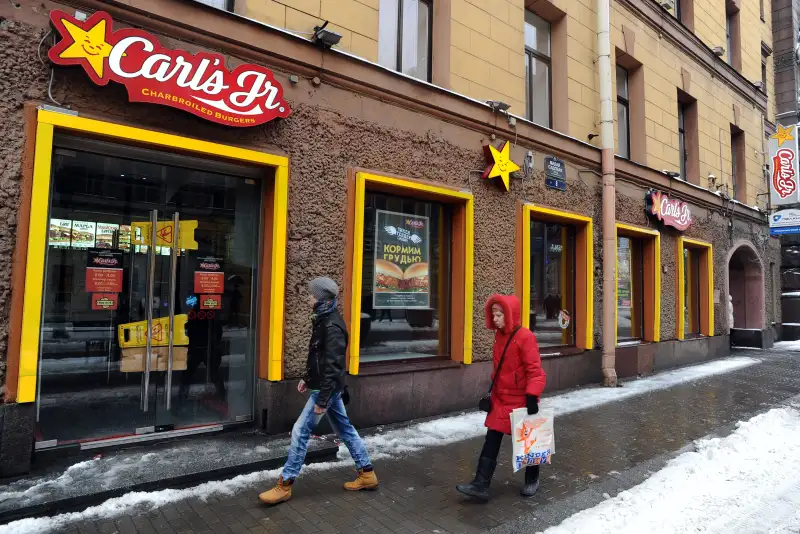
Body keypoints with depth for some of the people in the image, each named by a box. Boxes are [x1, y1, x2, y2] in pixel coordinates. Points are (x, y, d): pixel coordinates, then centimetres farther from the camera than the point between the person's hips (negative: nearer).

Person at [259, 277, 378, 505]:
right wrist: (308, 378, 20)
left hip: (327, 388, -10)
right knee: (344, 429, 16)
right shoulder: (323, 320, 9)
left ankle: (284, 485, 11)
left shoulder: (332, 327, -22)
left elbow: (333, 366, -25)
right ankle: (367, 474, 26)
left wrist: (322, 400, -23)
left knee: (300, 432, -2)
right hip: (328, 387, 10)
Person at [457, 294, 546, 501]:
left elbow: (535, 370, -20)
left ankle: (532, 480, 34)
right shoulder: (499, 336, 7)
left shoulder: (525, 337, -18)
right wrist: (492, 393, 17)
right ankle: (481, 485, 8)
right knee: (491, 440, 4)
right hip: (501, 399, 7)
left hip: (520, 400, -7)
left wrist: (532, 397, -27)